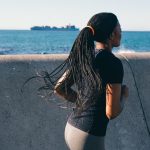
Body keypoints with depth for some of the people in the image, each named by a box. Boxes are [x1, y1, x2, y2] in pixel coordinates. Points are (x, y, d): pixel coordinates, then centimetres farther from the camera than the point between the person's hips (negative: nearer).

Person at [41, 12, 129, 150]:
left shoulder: (83, 56, 4)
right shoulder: (113, 63, -18)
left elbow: (59, 88, 11)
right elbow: (112, 112, -19)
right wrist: (124, 94, -1)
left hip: (71, 129, 8)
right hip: (89, 138, -8)